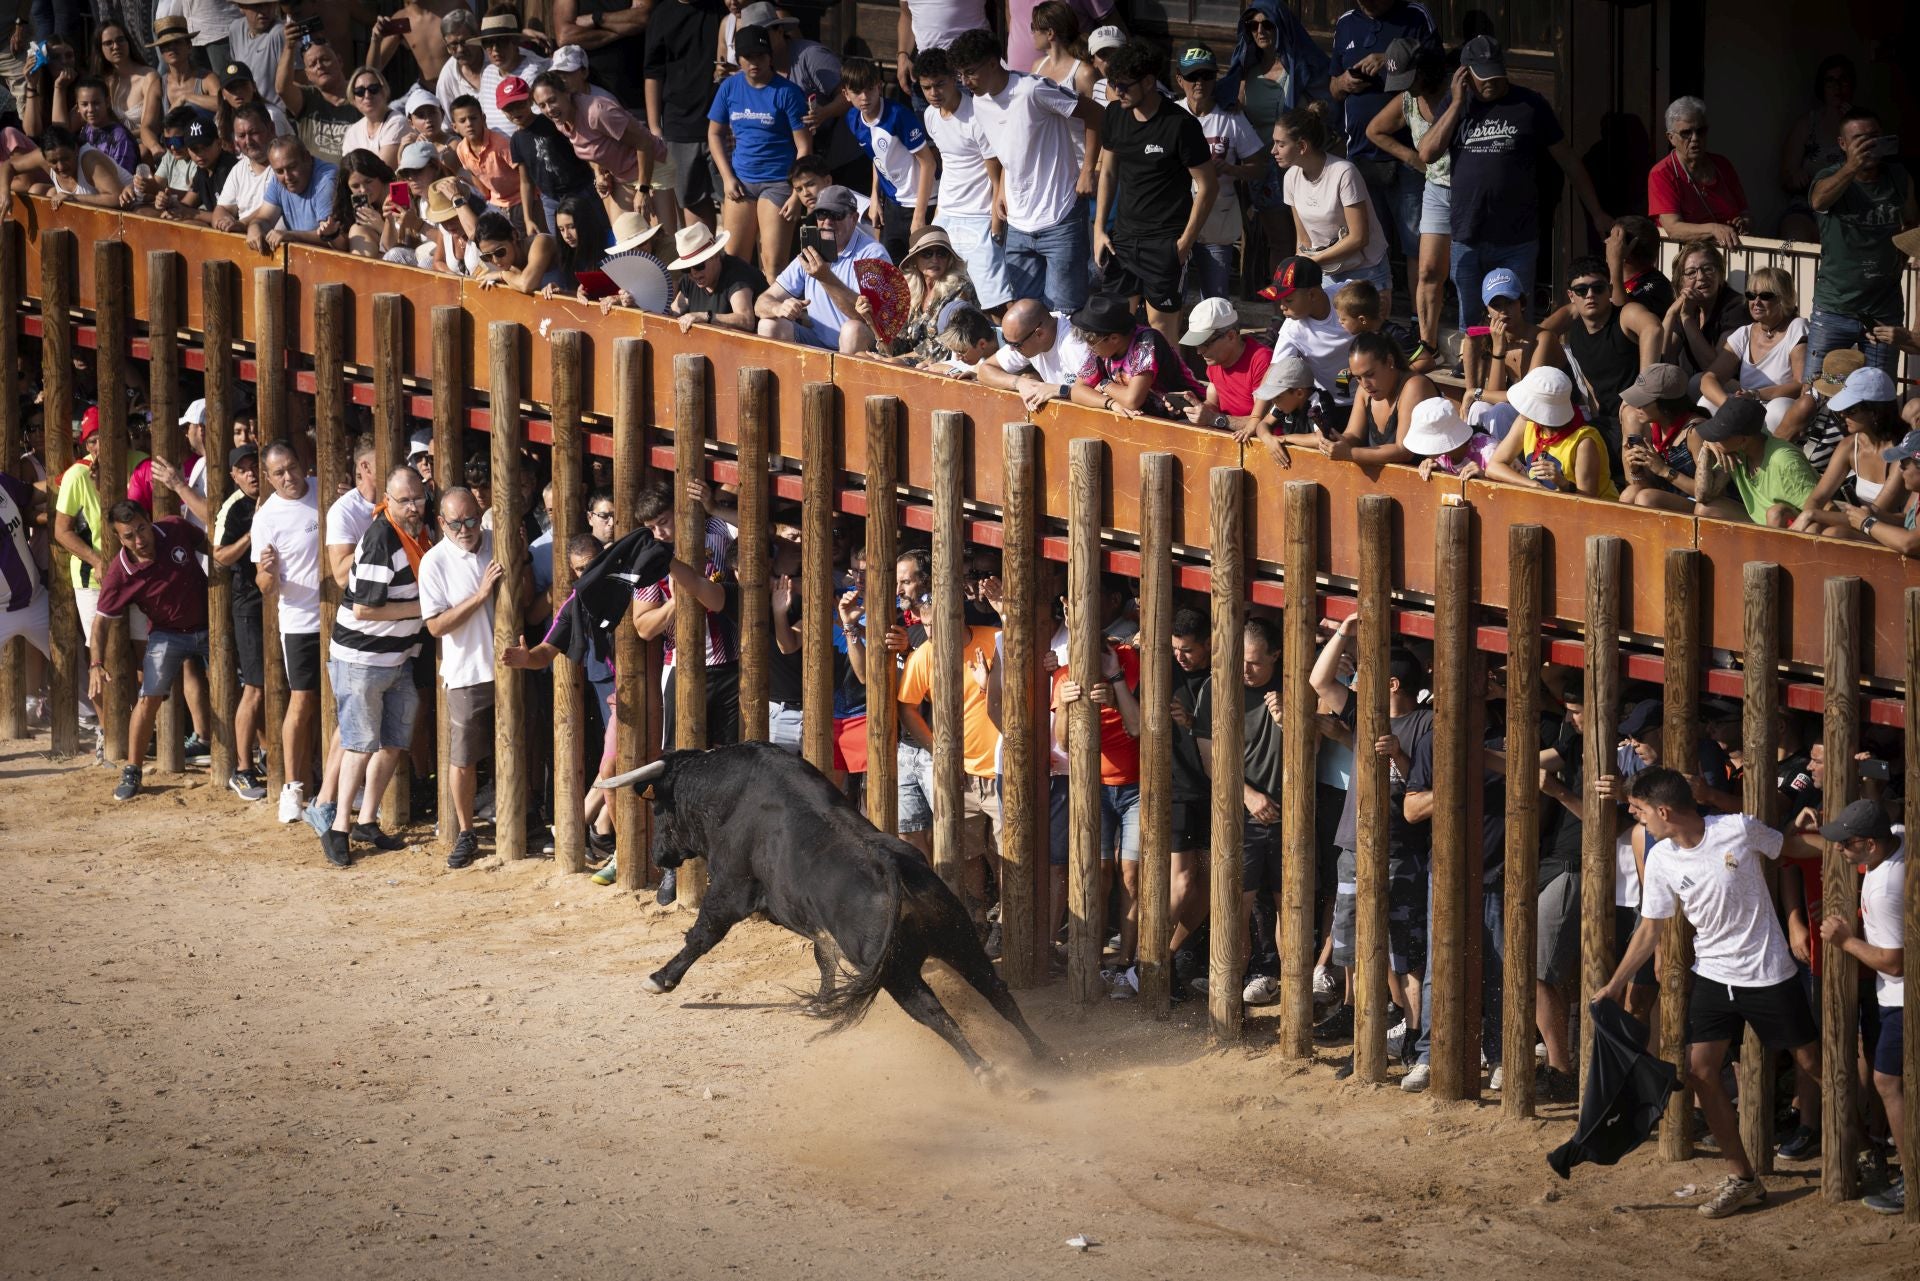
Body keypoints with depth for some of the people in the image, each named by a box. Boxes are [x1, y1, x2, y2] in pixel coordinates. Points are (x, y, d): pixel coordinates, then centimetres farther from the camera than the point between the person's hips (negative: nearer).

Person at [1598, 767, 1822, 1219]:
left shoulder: (1738, 830, -15)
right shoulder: (1661, 860, -3)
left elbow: (1790, 849, 3)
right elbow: (1651, 929, 6)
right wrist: (1616, 984, 4)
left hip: (1767, 973, -4)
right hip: (1713, 974, 4)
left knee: (1811, 1066, 4)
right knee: (1700, 1072, -6)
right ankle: (1741, 1179, 4)